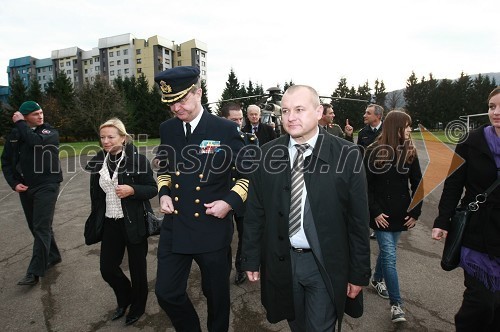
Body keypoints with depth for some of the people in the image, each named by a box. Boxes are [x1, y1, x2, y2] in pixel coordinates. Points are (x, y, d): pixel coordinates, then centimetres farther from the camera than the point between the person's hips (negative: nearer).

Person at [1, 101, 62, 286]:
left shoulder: (50, 133, -4)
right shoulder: (15, 135, 6)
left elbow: (36, 141, -27)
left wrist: (19, 123, -14)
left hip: (46, 187, -5)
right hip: (25, 188, 5)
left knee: (41, 228, -7)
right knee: (36, 228, 14)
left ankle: (35, 272, -2)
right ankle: (53, 256, 32)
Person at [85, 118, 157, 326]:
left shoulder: (137, 159, -13)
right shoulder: (98, 161, 3)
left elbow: (152, 188, -10)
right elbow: (95, 194, 12)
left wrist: (132, 190, -27)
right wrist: (95, 220, 14)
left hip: (134, 223, -4)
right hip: (110, 223, 5)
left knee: (137, 268, 10)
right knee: (107, 267, 9)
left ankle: (138, 306, 36)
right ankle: (125, 299, 39)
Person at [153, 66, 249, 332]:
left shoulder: (225, 129, -11)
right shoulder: (167, 129, 3)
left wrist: (230, 201, -15)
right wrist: (164, 193, 0)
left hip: (213, 229, -3)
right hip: (174, 227, 4)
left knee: (216, 293, 15)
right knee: (167, 293, 9)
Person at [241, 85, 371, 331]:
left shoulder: (347, 155, -12)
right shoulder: (267, 154, -5)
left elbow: (358, 219, -7)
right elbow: (254, 212, 0)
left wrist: (359, 272, -2)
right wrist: (251, 258, 3)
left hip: (325, 264, -2)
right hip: (280, 261, 3)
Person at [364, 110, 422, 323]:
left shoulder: (409, 152, 3)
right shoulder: (373, 152, -8)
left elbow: (417, 185, 6)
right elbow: (365, 185, -8)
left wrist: (415, 213, 1)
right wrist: (375, 212, -12)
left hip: (401, 213, 4)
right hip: (381, 214, -4)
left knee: (386, 250, 18)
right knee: (390, 257, -4)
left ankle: (377, 280, 43)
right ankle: (396, 304, 7)